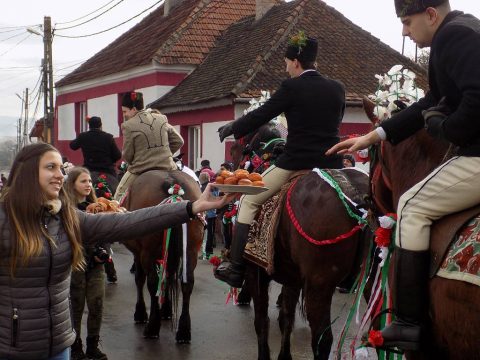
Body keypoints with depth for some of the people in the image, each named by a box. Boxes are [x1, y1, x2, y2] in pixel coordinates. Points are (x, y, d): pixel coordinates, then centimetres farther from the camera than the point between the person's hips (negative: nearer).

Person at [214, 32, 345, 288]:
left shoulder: (292, 87, -8)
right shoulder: (337, 88, 8)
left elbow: (260, 115, -3)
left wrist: (230, 129, 13)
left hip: (295, 164, -5)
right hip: (331, 165, 5)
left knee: (249, 201, 11)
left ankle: (237, 268, 9)